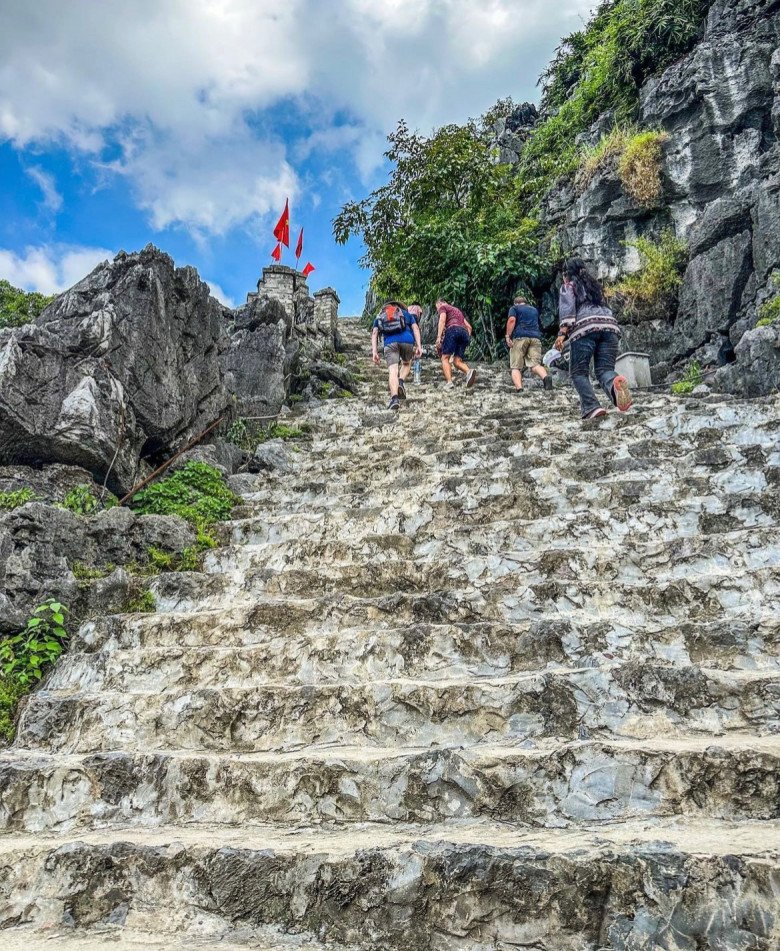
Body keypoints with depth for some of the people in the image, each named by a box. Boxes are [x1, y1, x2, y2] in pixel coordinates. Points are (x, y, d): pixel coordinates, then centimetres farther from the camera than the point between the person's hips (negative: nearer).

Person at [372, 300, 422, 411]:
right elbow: (415, 328, 13)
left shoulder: (379, 316, 30)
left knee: (392, 371, -8)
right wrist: (419, 346, 4)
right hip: (407, 340, 1)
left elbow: (374, 333, 13)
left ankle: (394, 398, -30)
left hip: (390, 342, 0)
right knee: (407, 363, 25)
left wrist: (374, 351, 5)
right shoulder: (407, 314, 31)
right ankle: (401, 382, -4)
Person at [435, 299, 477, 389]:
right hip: (464, 332, 6)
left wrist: (439, 337, -12)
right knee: (457, 361, 2)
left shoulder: (443, 307, 17)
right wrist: (468, 339, 24)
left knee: (445, 358, -5)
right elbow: (469, 326, 30)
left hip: (453, 330, -6)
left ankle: (449, 382, -28)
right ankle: (469, 371, -31)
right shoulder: (458, 310, 38)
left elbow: (442, 320, -4)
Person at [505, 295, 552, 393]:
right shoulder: (534, 310, 31)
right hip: (536, 337, 4)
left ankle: (519, 389, -27)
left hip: (520, 337, -4)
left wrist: (508, 336, -8)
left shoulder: (514, 308, 16)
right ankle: (546, 377, -38)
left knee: (515, 367, -4)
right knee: (535, 364, -5)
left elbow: (512, 320, -4)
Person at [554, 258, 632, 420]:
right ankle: (615, 383, -38)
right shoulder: (594, 285, 35)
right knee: (605, 369, -1)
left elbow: (568, 308, -2)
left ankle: (592, 407, -18)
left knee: (579, 372, 3)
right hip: (609, 325, 5)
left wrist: (562, 333, -12)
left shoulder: (568, 287, 17)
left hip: (585, 328, -5)